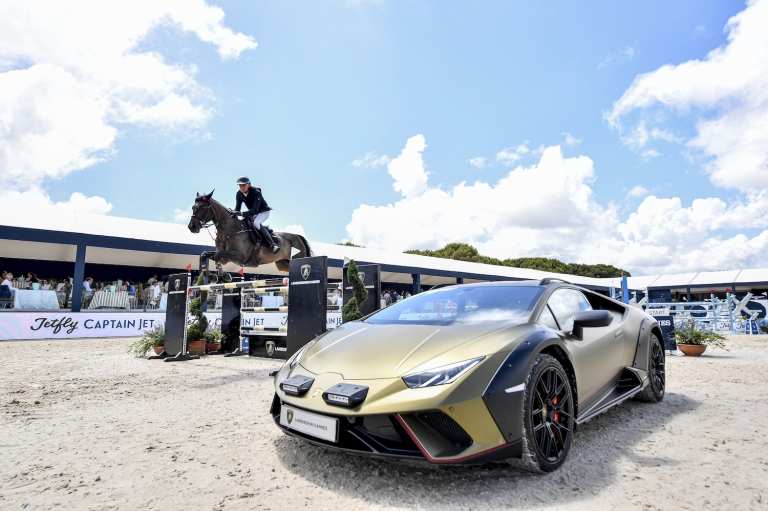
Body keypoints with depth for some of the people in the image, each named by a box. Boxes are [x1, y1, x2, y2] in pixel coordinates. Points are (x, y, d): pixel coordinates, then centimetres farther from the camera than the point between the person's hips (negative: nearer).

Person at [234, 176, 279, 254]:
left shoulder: (256, 193, -29)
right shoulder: (239, 194, -9)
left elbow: (255, 210, -37)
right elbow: (237, 208, -7)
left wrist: (243, 214, -50)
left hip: (263, 211, -8)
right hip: (252, 213, 8)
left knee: (256, 223, -36)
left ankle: (272, 244, -36)